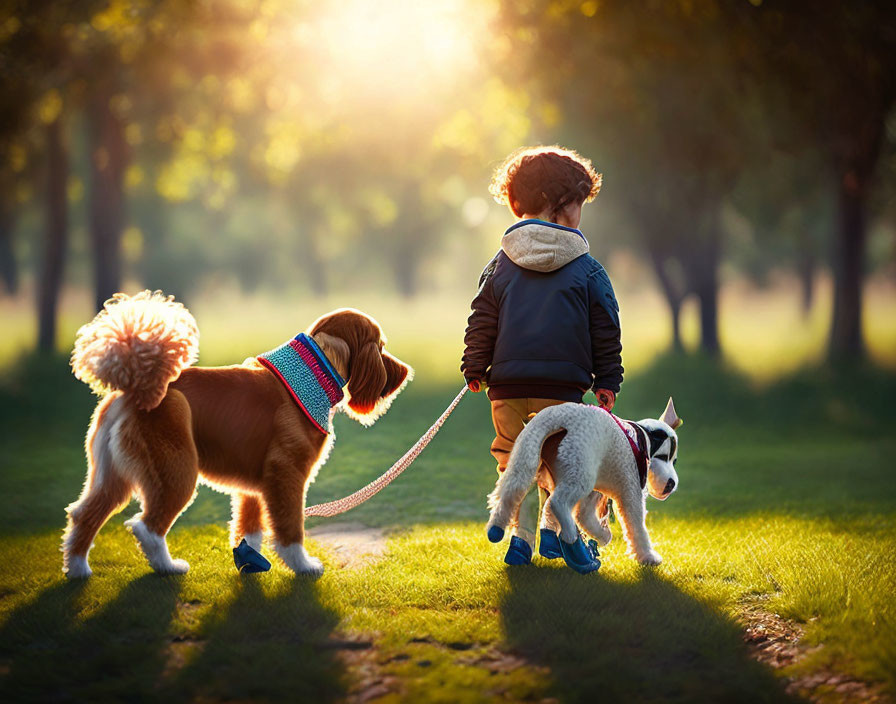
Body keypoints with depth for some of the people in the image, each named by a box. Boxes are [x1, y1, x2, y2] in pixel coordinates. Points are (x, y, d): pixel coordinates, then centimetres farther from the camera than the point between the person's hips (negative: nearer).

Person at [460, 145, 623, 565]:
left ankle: (523, 533, 3)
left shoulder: (501, 265, 7)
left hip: (507, 385, 2)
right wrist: (607, 382, 11)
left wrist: (474, 369, 15)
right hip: (563, 386, -2)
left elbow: (481, 324, 8)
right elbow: (606, 333, 4)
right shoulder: (588, 271, 2)